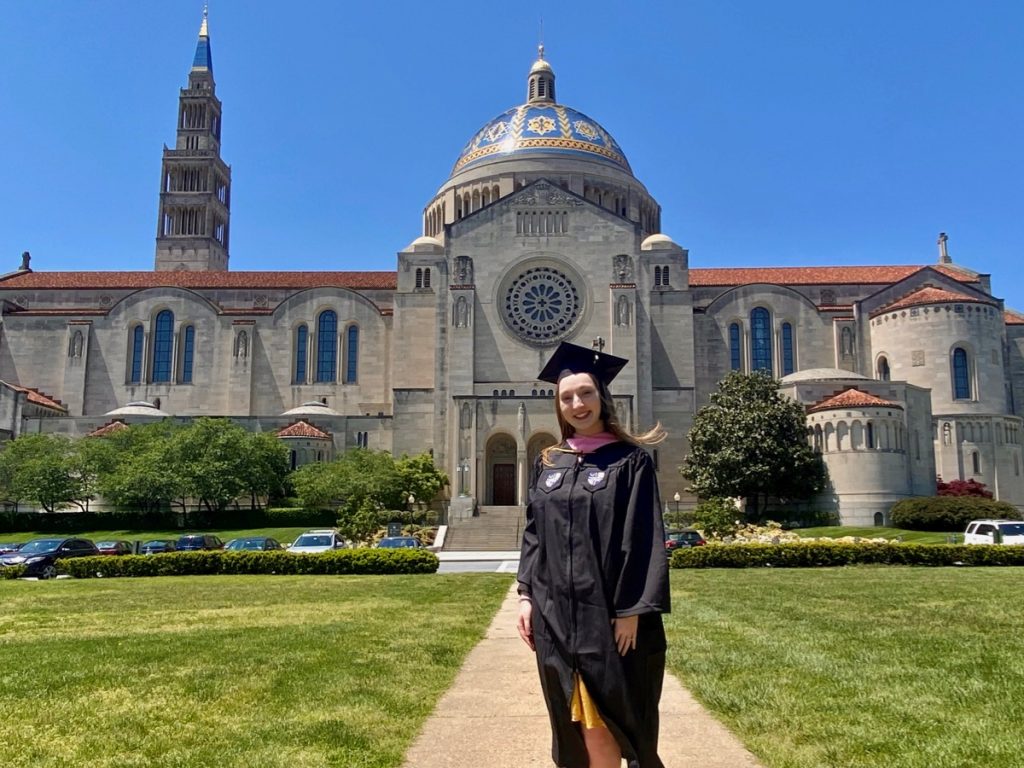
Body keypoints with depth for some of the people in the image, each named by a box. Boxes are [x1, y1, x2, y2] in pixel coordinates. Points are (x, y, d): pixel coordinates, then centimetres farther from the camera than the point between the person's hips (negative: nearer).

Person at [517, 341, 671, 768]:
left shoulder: (629, 460, -4)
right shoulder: (548, 463, 9)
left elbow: (643, 540, -9)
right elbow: (533, 533, 11)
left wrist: (631, 610, -14)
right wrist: (527, 595, 4)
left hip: (608, 612, -4)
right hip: (556, 612, 4)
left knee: (603, 719, 1)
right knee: (576, 721, 12)